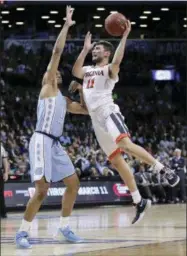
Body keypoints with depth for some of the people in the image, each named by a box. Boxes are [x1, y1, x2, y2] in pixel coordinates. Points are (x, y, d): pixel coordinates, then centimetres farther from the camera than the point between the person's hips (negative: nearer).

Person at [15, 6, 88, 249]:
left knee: (73, 183, 9)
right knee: (42, 190, -15)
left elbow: (87, 109, 30)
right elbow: (57, 51, -4)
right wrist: (67, 25, -3)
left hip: (56, 144, 9)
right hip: (42, 141, -9)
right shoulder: (47, 88, 3)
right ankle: (22, 232, -7)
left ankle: (64, 228, 17)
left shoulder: (64, 100, 24)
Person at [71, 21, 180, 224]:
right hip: (97, 120, 7)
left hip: (108, 112, -7)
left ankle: (164, 170, -31)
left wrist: (124, 36, -25)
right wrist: (85, 49, -3)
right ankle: (139, 202, 6)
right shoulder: (87, 70, 23)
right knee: (116, 160, 4)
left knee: (126, 144, -33)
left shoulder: (109, 69, 4)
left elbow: (117, 61, -20)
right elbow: (75, 71, 1)